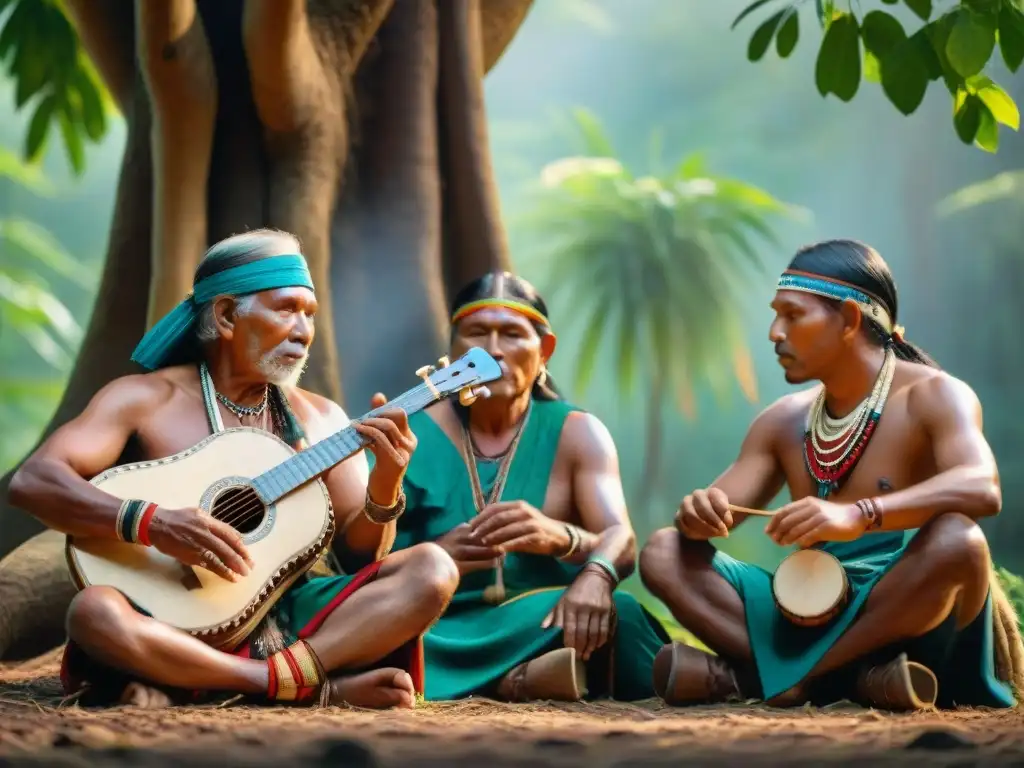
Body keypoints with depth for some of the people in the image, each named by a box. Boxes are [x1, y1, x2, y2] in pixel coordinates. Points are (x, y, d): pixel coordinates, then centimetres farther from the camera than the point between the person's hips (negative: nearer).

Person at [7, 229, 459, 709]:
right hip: (177, 625, -4)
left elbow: (360, 553, 9)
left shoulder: (321, 419, 13)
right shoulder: (146, 400, 0)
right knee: (95, 613, -36)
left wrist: (383, 491, -14)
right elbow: (32, 481, -12)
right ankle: (327, 688, -32)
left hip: (287, 619, 5)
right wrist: (150, 524, -27)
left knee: (433, 570, -16)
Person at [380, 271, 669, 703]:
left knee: (617, 614, -33)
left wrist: (559, 536, -35)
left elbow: (621, 541, -11)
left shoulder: (576, 433, 6)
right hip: (444, 635, 1)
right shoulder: (414, 436, 7)